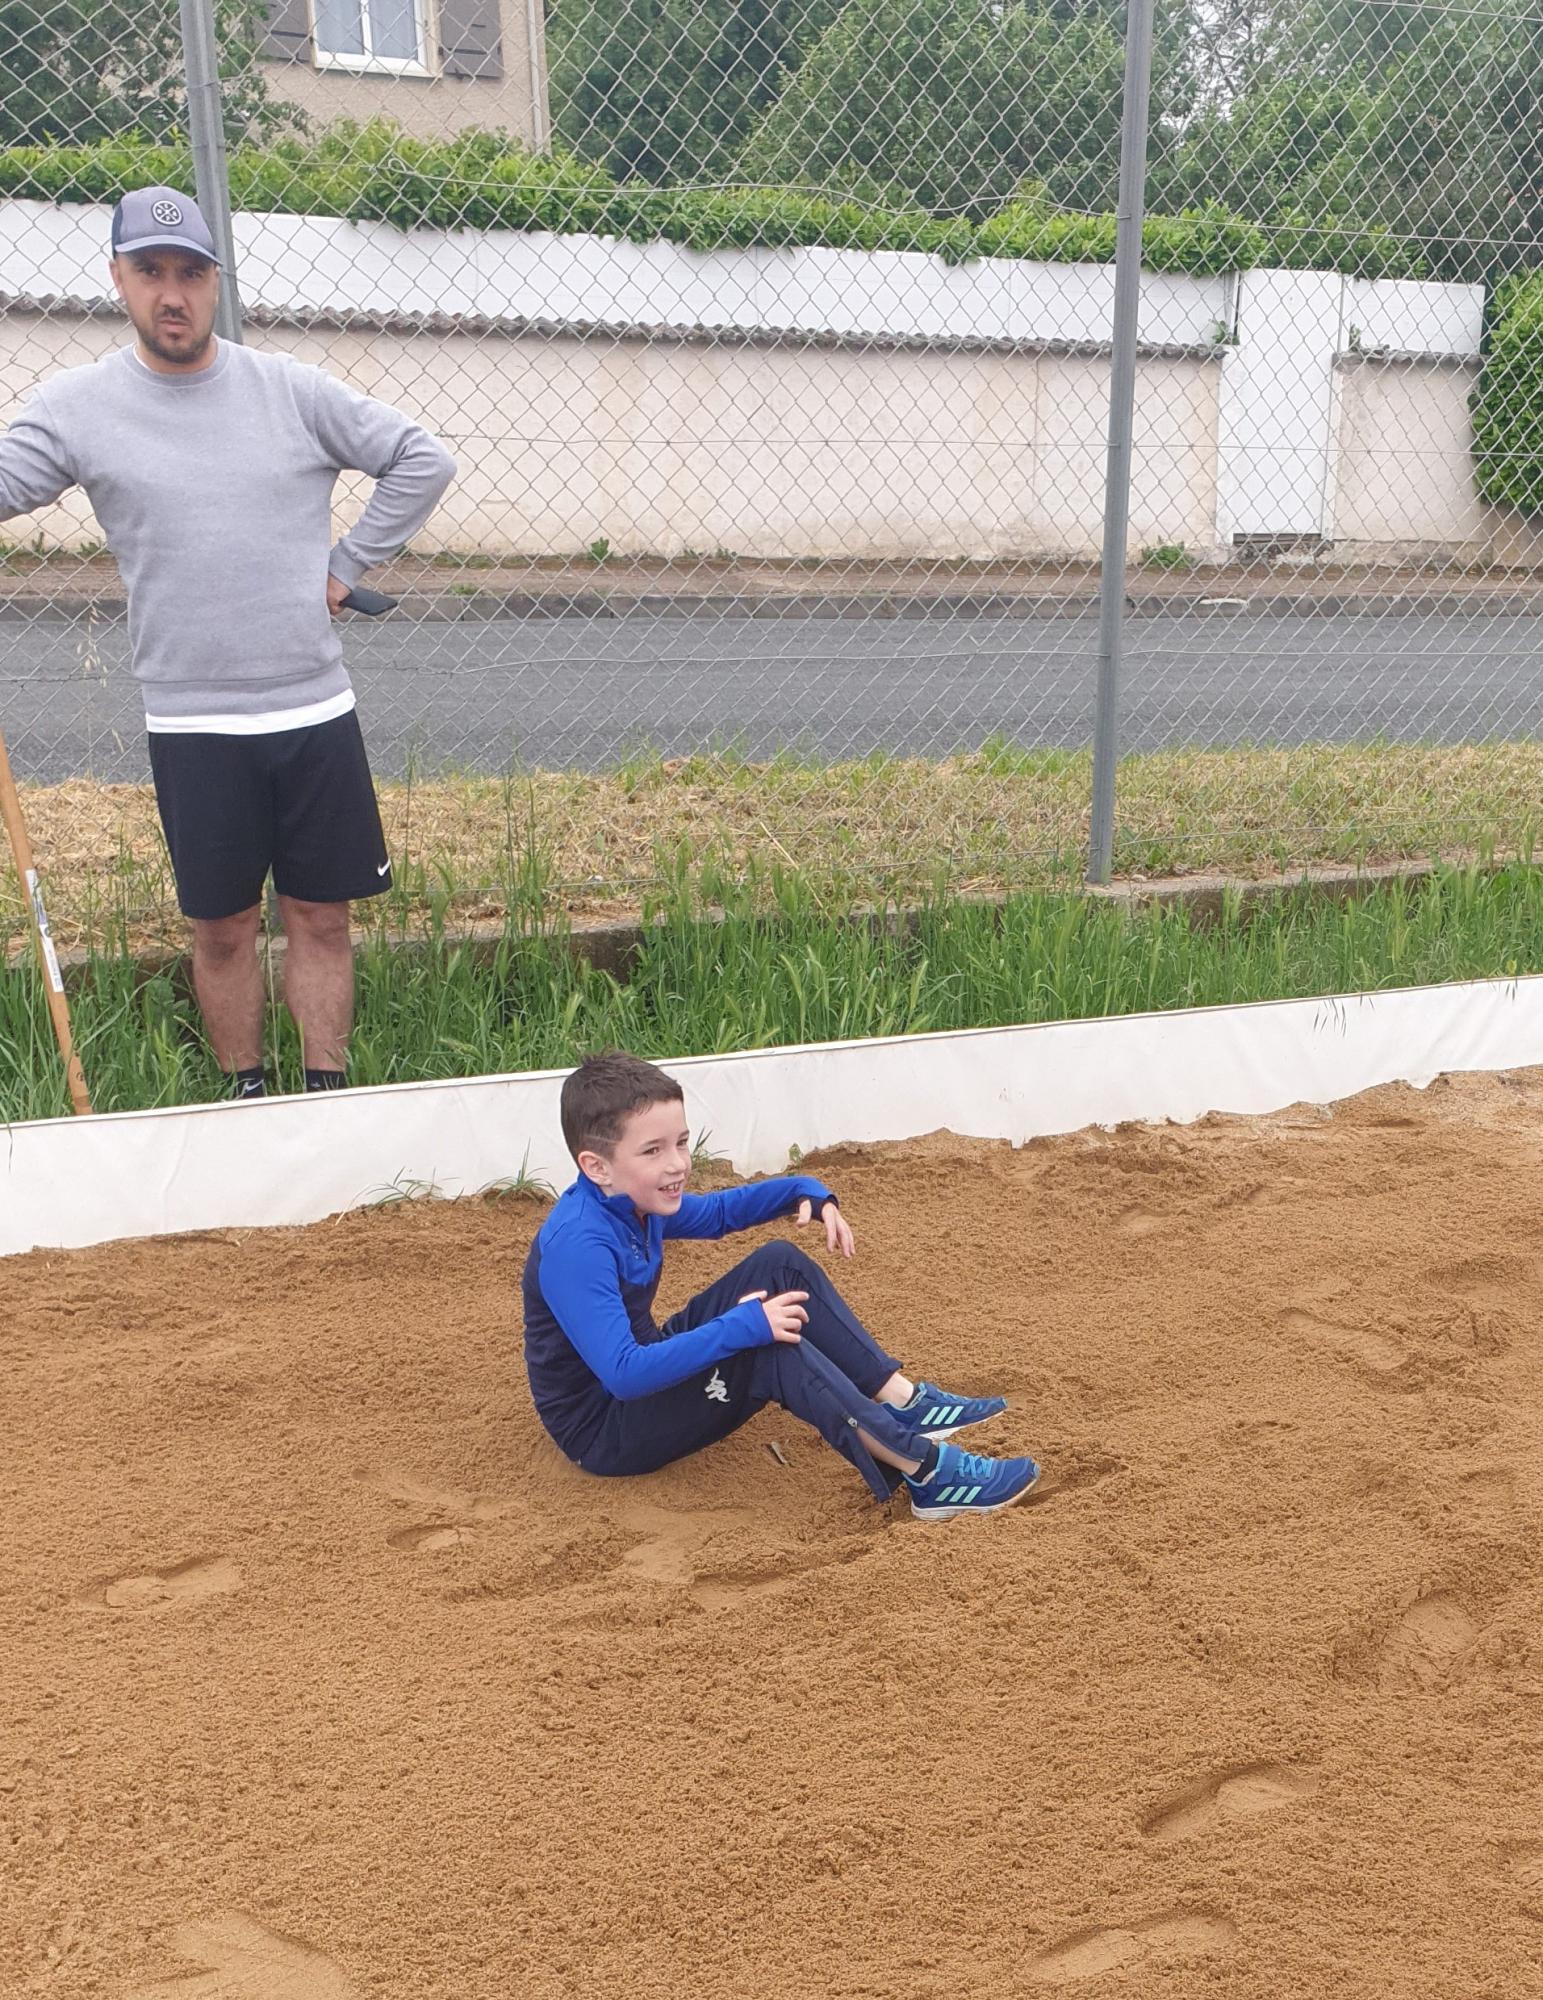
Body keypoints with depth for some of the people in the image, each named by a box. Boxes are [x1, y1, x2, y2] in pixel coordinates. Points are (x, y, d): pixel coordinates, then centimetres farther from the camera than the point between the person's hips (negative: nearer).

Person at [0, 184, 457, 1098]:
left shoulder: (294, 390, 2)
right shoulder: (76, 406, 1)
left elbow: (424, 460, 6)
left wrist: (347, 565, 3)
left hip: (315, 710, 1)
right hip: (192, 724, 0)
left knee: (323, 917, 7)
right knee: (223, 928, 7)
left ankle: (329, 1096, 19)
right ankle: (248, 1096, 23)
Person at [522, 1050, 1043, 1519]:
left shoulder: (633, 1202, -1)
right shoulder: (576, 1246, -30)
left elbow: (715, 1212, 18)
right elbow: (623, 1373, -40)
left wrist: (808, 1193, 1)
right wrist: (745, 1327, -39)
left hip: (647, 1369, 10)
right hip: (605, 1433, -10)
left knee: (779, 1266, 1)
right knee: (774, 1347, -29)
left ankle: (904, 1402, -5)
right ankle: (925, 1471, -24)